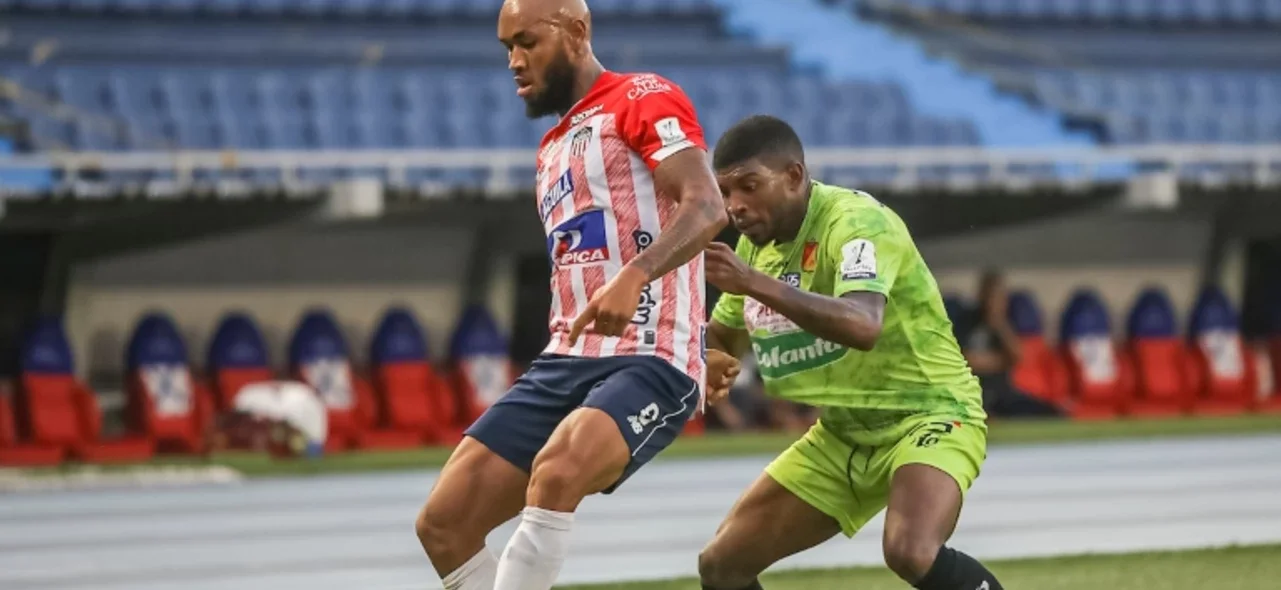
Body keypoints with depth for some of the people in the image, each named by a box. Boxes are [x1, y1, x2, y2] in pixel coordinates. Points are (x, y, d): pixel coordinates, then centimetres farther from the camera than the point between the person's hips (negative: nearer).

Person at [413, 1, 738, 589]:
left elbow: (706, 208, -19)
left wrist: (632, 277, -36)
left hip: (648, 360, -9)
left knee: (555, 471, -37)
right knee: (442, 523, -4)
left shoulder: (643, 100, -3)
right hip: (564, 362, 9)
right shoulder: (553, 150, 23)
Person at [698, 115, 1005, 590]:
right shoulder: (757, 244, 2)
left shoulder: (857, 221, -22)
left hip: (929, 415, -8)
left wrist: (757, 284, -51)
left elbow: (863, 326, -42)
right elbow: (720, 341, 19)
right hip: (842, 435, 8)